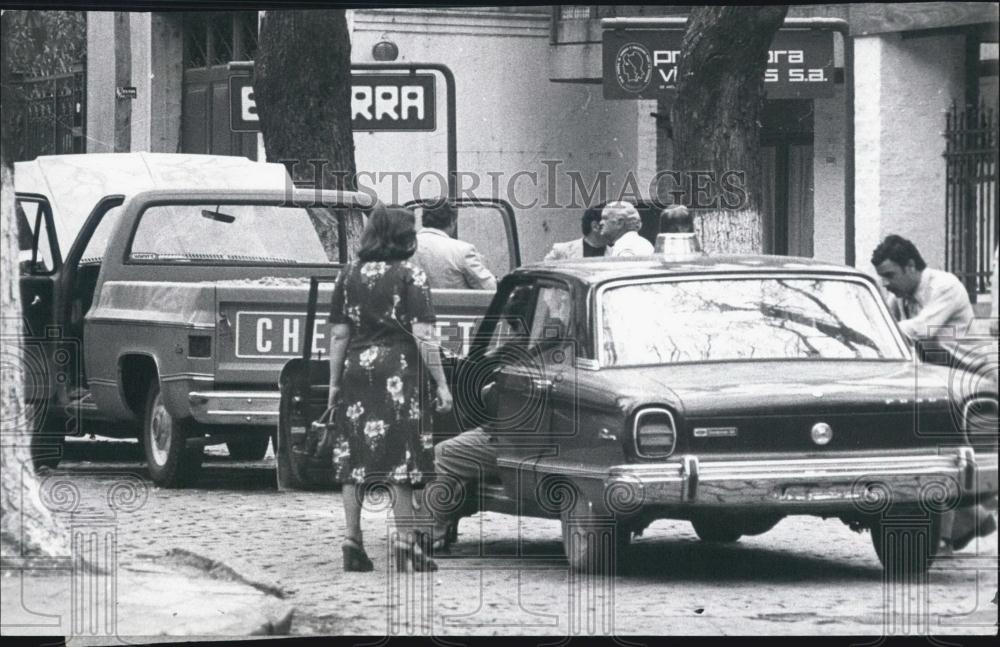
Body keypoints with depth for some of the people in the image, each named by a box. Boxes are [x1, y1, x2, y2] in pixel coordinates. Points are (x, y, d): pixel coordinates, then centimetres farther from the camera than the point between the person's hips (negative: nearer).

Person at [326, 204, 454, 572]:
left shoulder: (349, 275, 8)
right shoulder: (410, 276, -3)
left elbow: (339, 334, 8)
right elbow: (423, 336, -8)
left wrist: (335, 382, 14)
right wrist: (441, 384, -5)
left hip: (357, 370, 4)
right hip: (399, 373, -4)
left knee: (354, 458, 7)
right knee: (401, 458, 0)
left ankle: (353, 542, 5)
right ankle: (405, 544, -1)